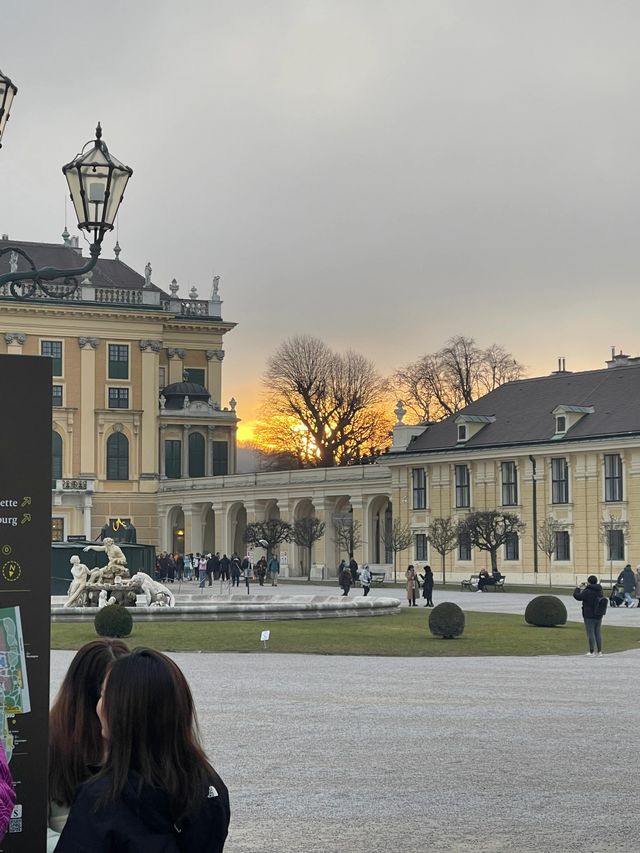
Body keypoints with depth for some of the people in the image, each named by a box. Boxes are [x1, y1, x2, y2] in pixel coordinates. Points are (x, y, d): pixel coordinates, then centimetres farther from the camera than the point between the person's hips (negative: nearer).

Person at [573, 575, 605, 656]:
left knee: (590, 633, -2)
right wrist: (586, 588, 24)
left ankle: (592, 652, -1)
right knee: (598, 633, 13)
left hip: (589, 616, -7)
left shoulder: (587, 592, -18)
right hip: (598, 615, 7)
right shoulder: (599, 591, 5)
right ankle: (599, 651, 13)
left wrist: (577, 589, 6)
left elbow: (577, 596, -13)